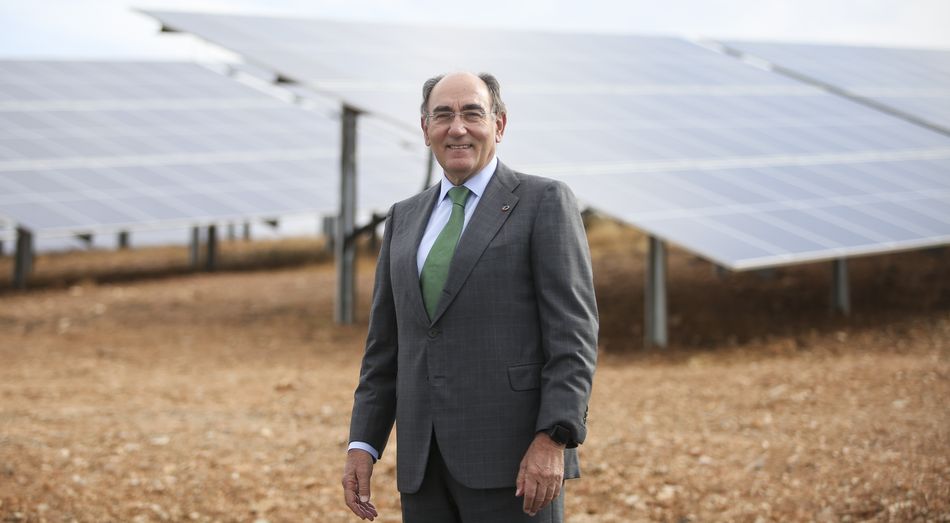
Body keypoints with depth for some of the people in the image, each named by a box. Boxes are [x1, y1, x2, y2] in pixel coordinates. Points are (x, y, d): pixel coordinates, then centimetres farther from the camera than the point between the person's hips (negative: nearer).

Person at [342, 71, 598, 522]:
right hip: (427, 462, 6)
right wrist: (362, 445, 8)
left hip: (514, 452, -6)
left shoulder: (544, 203, -1)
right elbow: (386, 344, 17)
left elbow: (572, 332, -9)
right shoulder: (406, 219, 17)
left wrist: (552, 440, -19)